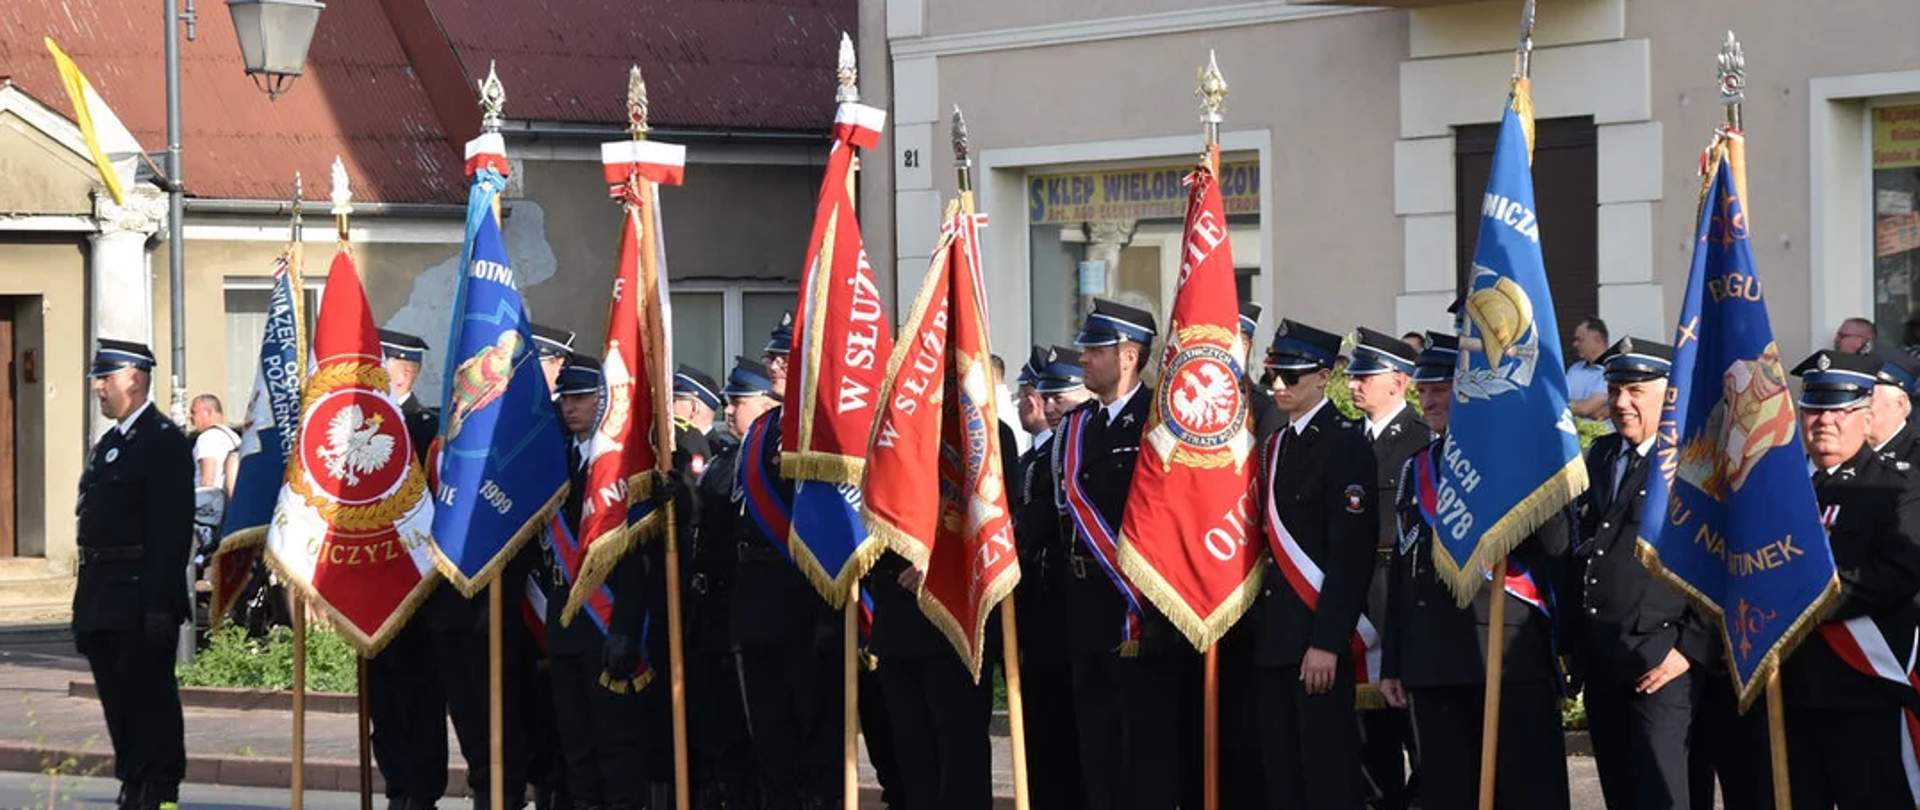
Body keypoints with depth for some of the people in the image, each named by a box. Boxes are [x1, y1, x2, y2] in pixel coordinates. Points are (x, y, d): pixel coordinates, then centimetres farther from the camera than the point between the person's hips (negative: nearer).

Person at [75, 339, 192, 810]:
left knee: (149, 697, -6)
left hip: (141, 599, -9)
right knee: (118, 698, 12)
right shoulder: (109, 444, 18)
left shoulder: (164, 443, -10)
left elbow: (172, 528, -17)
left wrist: (160, 604, -23)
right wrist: (87, 604, 17)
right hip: (105, 599, 9)